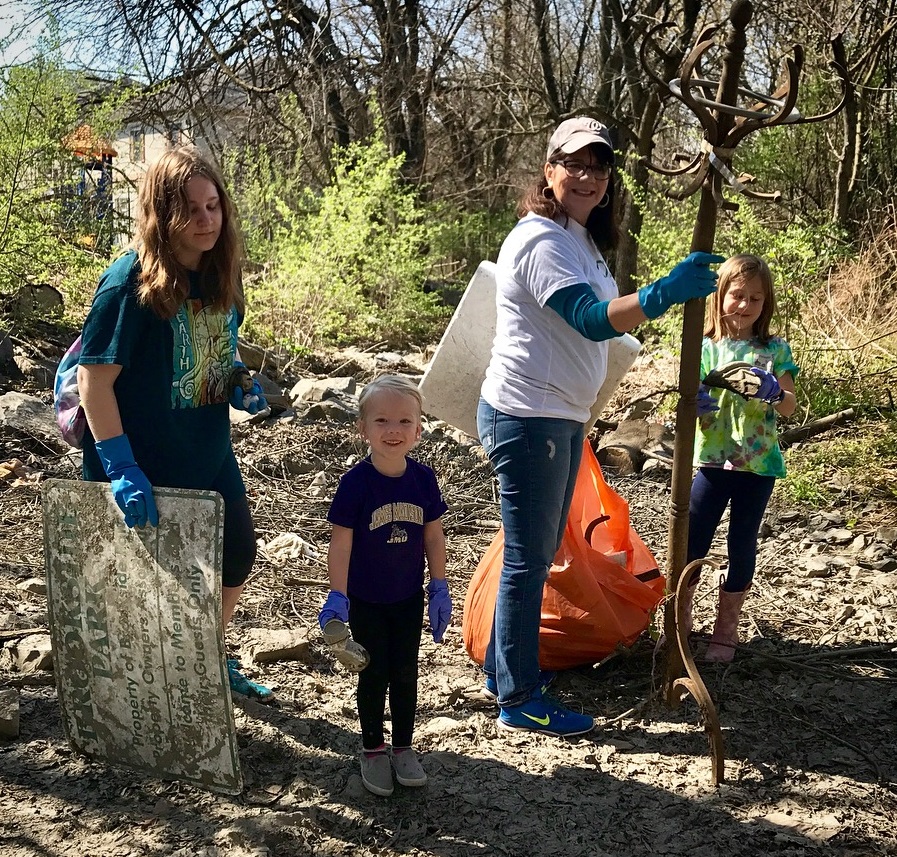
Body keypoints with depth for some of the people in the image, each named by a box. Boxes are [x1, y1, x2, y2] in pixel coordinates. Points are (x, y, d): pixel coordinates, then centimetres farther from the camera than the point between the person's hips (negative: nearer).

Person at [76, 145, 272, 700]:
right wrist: (121, 467, -27)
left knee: (237, 556, 20)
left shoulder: (220, 272, 0)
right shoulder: (131, 281, -22)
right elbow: (94, 378, -23)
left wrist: (239, 383, -3)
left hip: (210, 452, 8)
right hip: (145, 464, -8)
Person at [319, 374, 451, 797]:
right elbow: (341, 542, -15)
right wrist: (337, 597, -18)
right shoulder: (355, 482, -18)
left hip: (409, 598, 3)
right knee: (373, 675, 9)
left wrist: (439, 588, 2)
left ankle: (403, 748, 31)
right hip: (366, 600, -3)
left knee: (405, 674, 13)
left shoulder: (423, 478, -8)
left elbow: (433, 536, 1)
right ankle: (373, 750, 27)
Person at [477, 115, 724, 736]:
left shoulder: (579, 239, 13)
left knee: (540, 552, 19)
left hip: (563, 417, 10)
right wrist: (663, 294, -47)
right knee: (529, 558, -1)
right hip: (527, 417, -10)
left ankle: (504, 663, 35)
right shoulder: (541, 240, -19)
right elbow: (592, 320, -33)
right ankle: (520, 699, 12)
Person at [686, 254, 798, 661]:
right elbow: (691, 396, 1)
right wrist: (695, 403, -23)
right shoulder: (706, 348, 1)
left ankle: (726, 627, 22)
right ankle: (680, 617, 22)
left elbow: (789, 407, -3)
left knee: (742, 545, 8)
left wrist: (774, 391, -25)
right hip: (713, 460, 0)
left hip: (758, 464, 0)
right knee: (692, 542, 2)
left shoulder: (775, 349, 1)